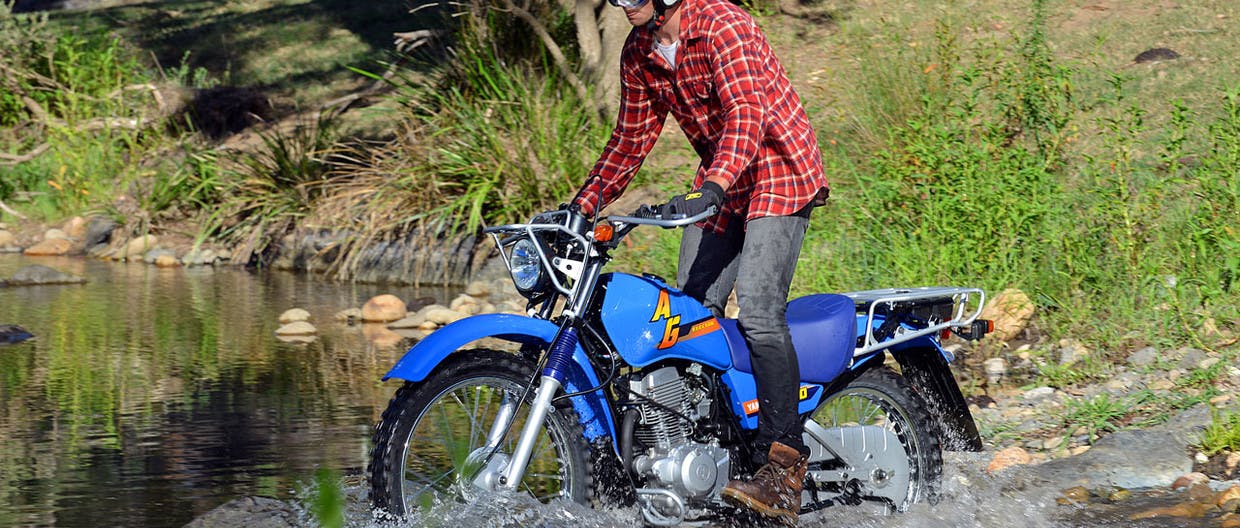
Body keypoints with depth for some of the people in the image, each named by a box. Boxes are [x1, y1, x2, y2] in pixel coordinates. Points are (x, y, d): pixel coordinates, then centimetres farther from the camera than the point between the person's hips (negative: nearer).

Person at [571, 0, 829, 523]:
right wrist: (584, 205, 4)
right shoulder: (638, 54, 5)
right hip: (720, 182, 8)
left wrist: (710, 190, -46)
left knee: (756, 310, -21)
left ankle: (785, 468, -24)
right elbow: (632, 139, 14)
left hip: (779, 170, -8)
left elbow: (747, 114, -33)